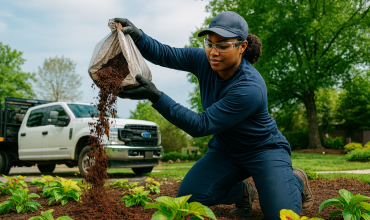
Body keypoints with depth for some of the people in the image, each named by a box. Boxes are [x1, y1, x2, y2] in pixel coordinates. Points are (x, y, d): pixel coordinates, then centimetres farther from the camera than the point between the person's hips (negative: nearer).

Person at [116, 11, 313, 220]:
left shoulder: (250, 89, -34)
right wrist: (138, 36, -34)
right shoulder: (205, 60, -13)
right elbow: (165, 54, -13)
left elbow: (200, 126, -33)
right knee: (189, 195, -11)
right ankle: (244, 192, 15)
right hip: (225, 149, 6)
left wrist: (156, 96, -41)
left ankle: (296, 180, 15)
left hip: (264, 149, -5)